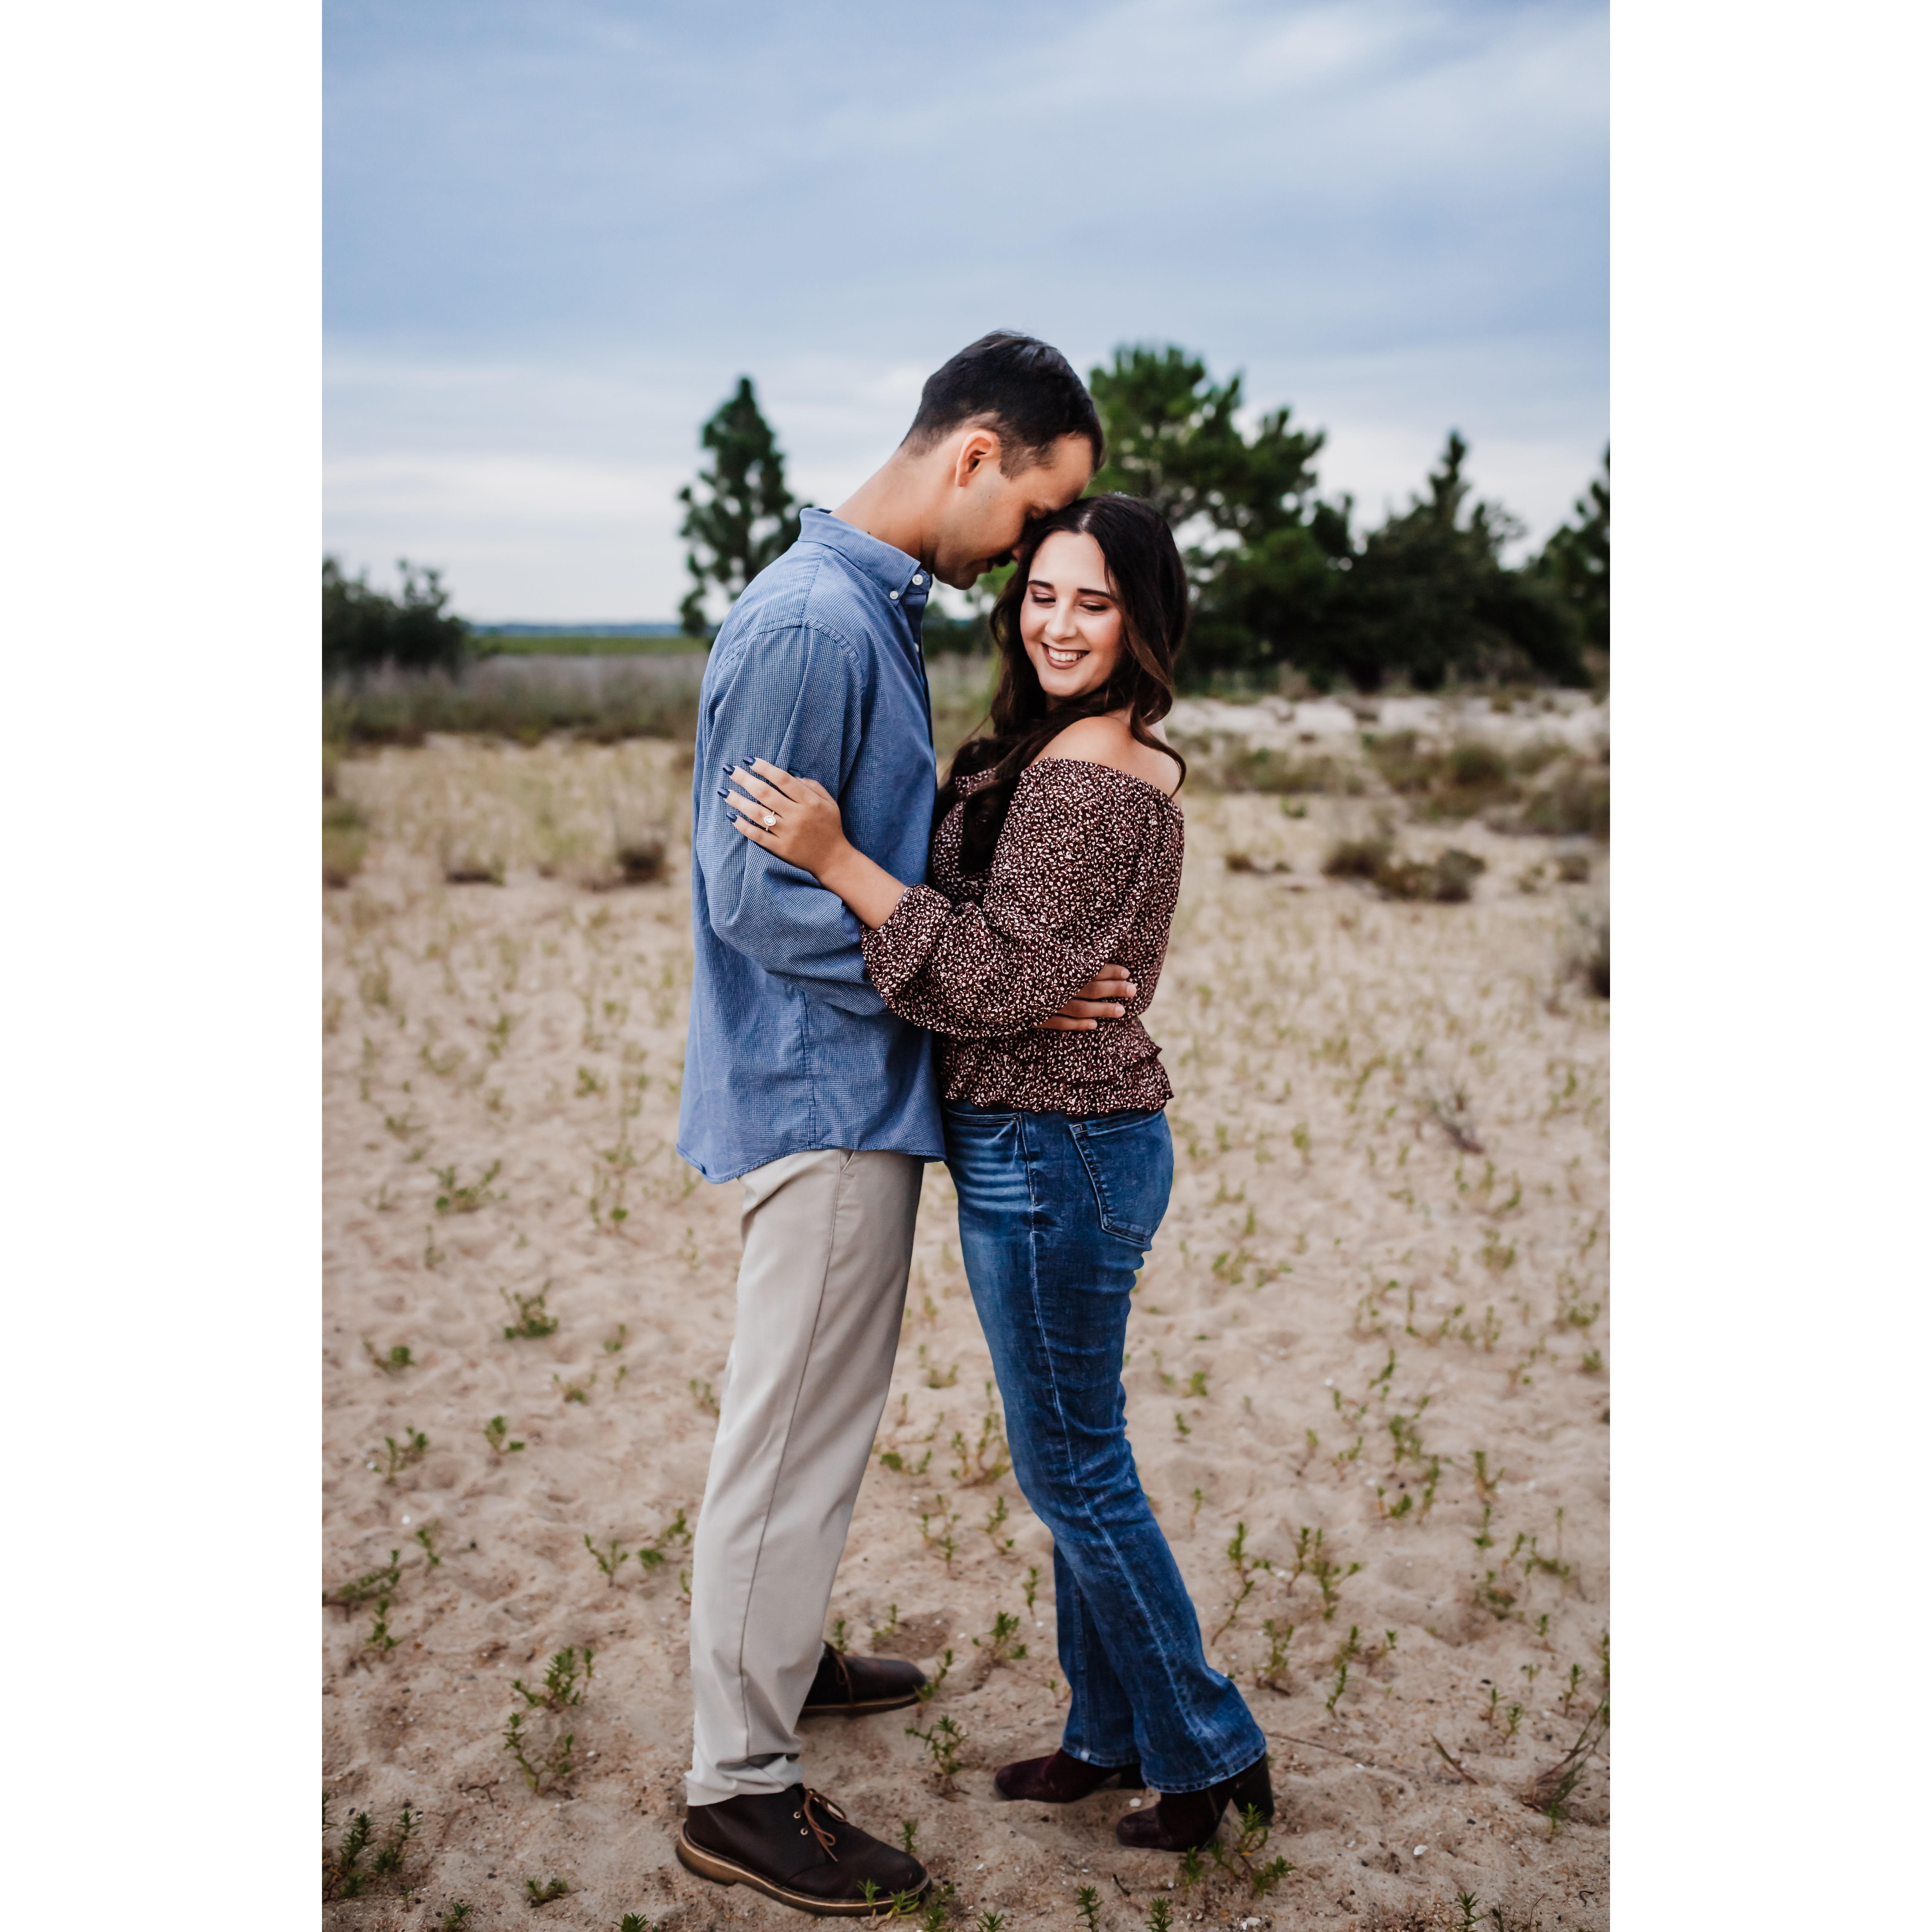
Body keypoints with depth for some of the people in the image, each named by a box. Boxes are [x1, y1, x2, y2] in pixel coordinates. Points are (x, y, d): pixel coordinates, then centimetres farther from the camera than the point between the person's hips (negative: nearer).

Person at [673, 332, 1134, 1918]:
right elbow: (756, 896, -24)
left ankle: (780, 1656, 41)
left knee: (822, 1420, 22)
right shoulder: (812, 625, -20)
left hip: (858, 1088, 10)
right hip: (823, 1092, -10)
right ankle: (739, 1785, 13)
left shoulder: (879, 610, 11)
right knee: (794, 1437, 0)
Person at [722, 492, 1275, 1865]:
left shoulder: (1084, 785, -21)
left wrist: (838, 859, -26)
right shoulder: (1126, 767, 10)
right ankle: (1115, 1735, 34)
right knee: (1080, 1457, 19)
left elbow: (1003, 980, -24)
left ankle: (1209, 1750, 21)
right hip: (1078, 1141, 10)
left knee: (1074, 1469, 5)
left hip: (1049, 1157, -10)